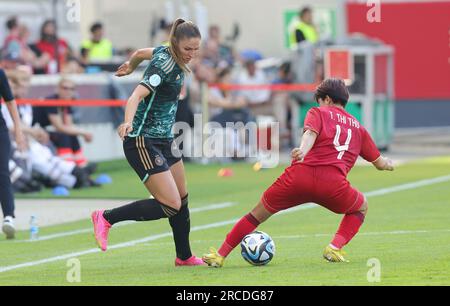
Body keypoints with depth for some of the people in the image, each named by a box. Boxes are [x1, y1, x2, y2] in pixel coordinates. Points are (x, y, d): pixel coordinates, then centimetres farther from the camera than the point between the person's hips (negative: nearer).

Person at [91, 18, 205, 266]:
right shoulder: (165, 65, -22)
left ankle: (184, 257, 29)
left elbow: (140, 53, 24)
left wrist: (130, 67, 46)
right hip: (144, 143, -10)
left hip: (164, 140, 10)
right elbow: (137, 95, -35)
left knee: (182, 199, 15)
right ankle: (107, 218, -2)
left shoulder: (166, 53, 4)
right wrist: (128, 122, -53)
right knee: (171, 206, -13)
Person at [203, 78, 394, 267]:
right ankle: (335, 247, 8)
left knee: (258, 213, 18)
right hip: (333, 184, 1)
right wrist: (388, 164, 59)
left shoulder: (318, 113, 19)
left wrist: (302, 151, -26)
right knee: (361, 208, 30)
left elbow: (310, 133, -5)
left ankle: (220, 255, 16)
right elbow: (380, 163, 36)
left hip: (300, 174, -1)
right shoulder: (358, 128, 28)